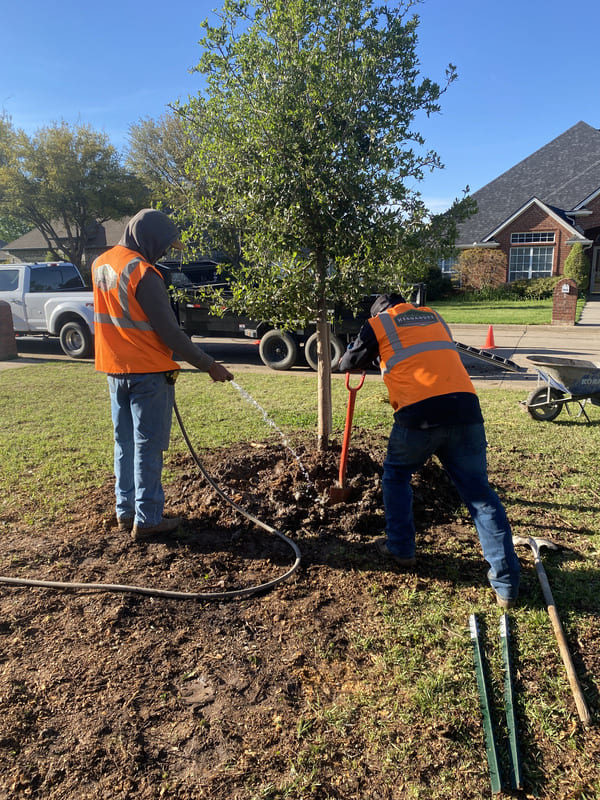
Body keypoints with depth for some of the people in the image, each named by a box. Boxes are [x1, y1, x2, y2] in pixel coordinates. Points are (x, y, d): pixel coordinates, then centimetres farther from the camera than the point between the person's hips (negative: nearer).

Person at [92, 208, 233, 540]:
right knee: (148, 446, 1)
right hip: (148, 371, -8)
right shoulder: (143, 273, -18)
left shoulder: (100, 264, 9)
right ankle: (147, 519, 9)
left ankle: (125, 510, 25)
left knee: (124, 442, 16)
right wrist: (209, 365, -14)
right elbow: (170, 331, -19)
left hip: (115, 369, 8)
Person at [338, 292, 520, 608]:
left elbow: (351, 363, 21)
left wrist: (345, 360, 45)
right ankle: (506, 584, 8)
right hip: (465, 408, 4)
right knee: (479, 493, 7)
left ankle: (400, 548, 27)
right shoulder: (434, 317, 27)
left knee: (396, 475, 23)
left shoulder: (377, 324, 12)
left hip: (418, 415, -4)